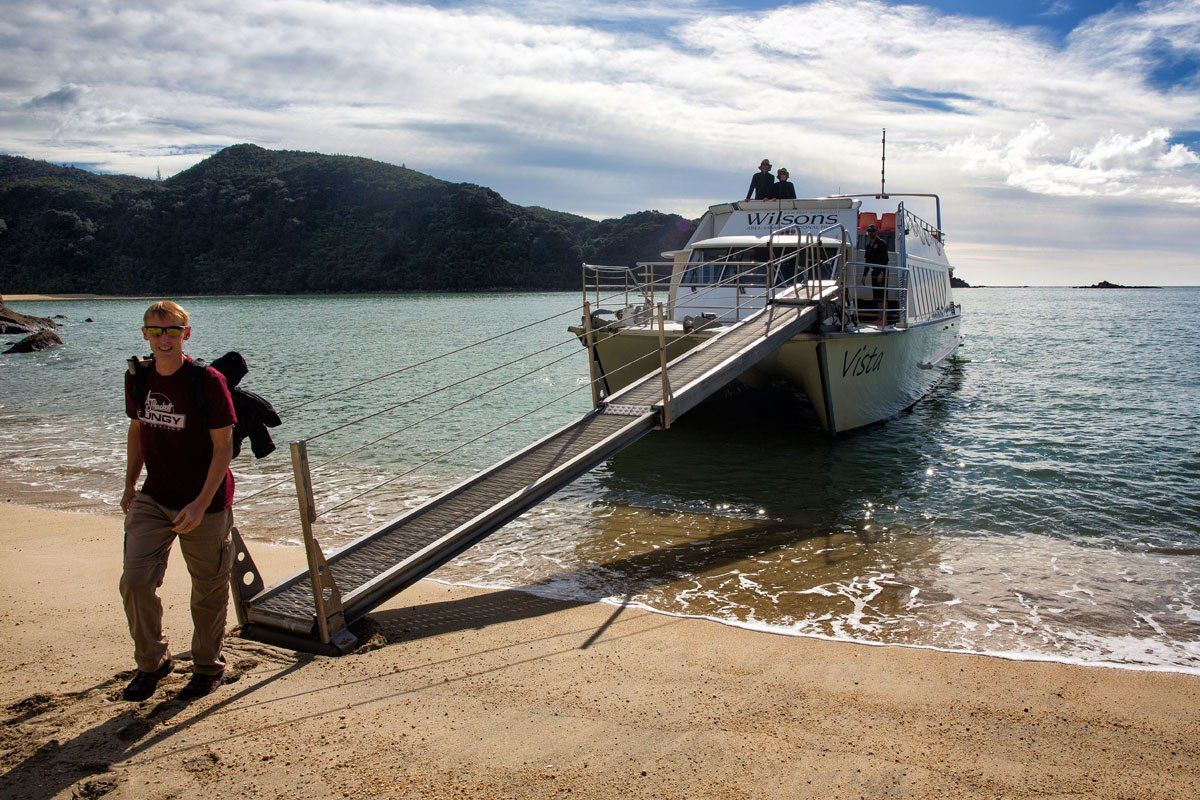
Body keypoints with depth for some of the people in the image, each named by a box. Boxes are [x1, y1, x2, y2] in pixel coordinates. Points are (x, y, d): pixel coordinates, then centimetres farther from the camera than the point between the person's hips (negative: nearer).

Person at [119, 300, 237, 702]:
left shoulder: (207, 382, -16)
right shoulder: (138, 379, 2)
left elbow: (223, 447, -15)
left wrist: (200, 504, -20)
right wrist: (130, 485, 17)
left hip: (205, 504, -4)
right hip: (153, 499, 5)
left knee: (208, 589, 8)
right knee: (135, 579, -6)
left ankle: (208, 666, 29)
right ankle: (152, 661, 18)